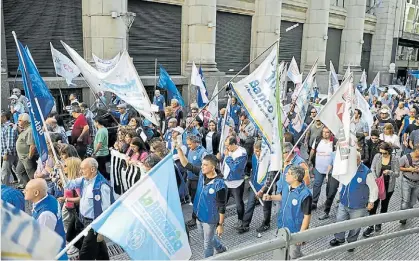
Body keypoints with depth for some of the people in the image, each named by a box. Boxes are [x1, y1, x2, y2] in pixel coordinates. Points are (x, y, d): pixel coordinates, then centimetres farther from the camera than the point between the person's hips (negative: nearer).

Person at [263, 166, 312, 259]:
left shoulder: (305, 195, -29)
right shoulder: (286, 186, -8)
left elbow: (307, 216, -23)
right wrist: (270, 197, -2)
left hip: (294, 231, -7)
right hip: (282, 227, 7)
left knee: (294, 255, 13)